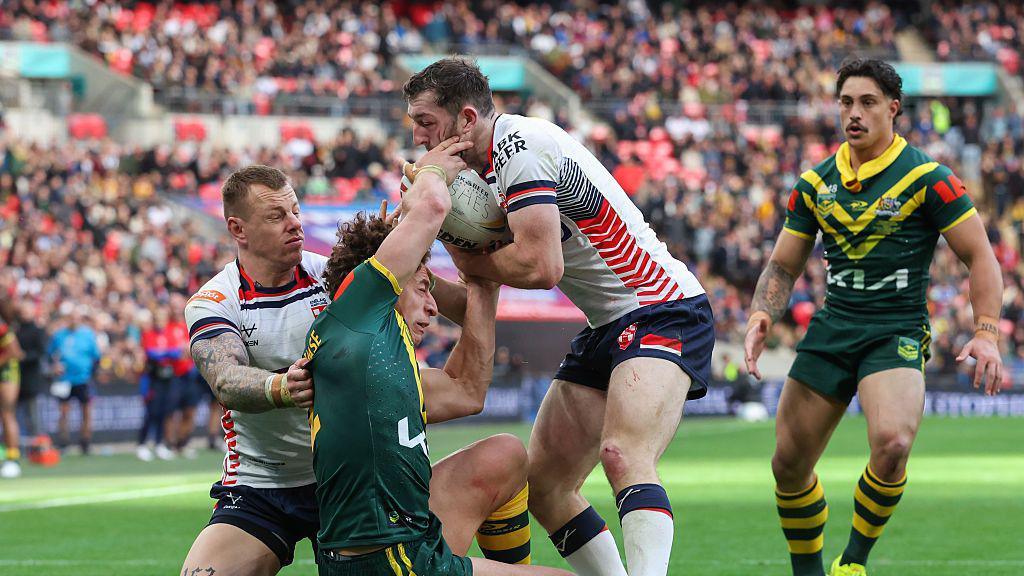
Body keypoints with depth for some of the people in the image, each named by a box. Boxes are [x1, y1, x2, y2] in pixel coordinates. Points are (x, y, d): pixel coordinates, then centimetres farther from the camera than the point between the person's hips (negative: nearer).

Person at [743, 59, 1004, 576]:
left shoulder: (927, 179, -6)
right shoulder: (814, 184, 8)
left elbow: (980, 256, -4)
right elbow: (783, 266, 15)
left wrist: (986, 333, -15)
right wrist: (761, 315, -4)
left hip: (897, 335, -5)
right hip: (831, 330, 5)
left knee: (891, 443, -30)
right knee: (789, 464, 1)